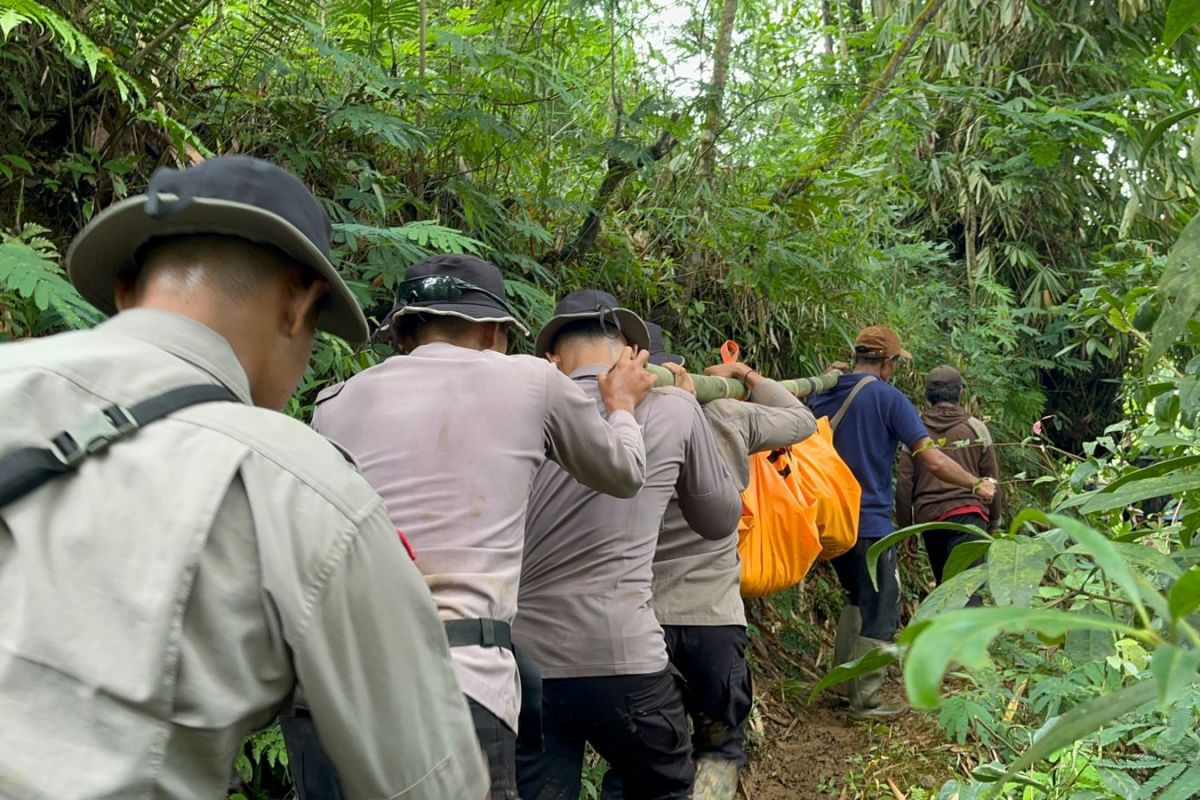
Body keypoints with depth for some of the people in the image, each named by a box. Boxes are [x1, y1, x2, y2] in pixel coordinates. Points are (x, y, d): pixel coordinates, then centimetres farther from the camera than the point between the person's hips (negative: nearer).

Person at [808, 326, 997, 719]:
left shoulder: (823, 395, 6)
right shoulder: (888, 398, -11)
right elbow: (932, 460, -14)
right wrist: (977, 485, -1)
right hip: (870, 522, -7)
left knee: (857, 598, 23)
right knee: (880, 612, 5)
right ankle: (866, 701, 9)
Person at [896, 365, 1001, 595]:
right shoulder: (975, 428, 2)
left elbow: (904, 484, 3)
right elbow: (991, 480, 7)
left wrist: (904, 527, 11)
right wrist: (993, 521, 19)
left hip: (927, 516, 3)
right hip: (968, 513, -2)